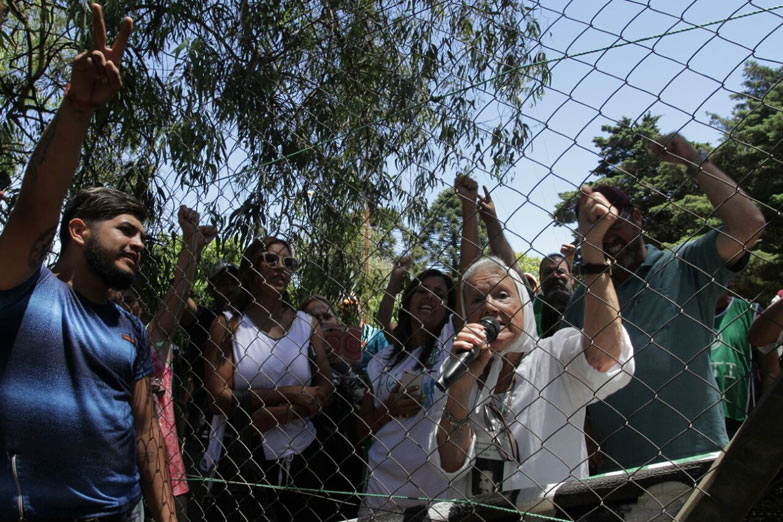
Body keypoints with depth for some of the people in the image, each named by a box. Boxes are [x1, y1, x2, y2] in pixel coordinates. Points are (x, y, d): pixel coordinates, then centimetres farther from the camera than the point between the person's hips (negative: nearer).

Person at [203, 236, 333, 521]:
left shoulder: (307, 324, 2)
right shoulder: (227, 324, -4)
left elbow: (325, 388, -4)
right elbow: (219, 398, -12)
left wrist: (274, 416, -18)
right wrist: (288, 394, -16)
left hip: (299, 455, 3)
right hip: (240, 457, -2)